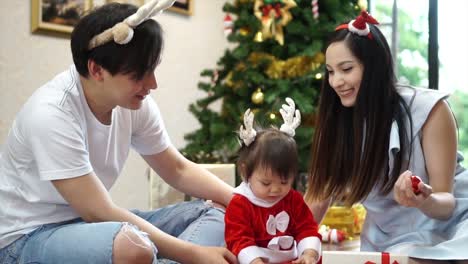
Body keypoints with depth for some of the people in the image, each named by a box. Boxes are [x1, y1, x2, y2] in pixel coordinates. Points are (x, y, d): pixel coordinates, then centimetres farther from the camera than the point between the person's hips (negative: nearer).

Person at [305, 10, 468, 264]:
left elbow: (445, 203, -18)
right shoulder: (339, 120, -9)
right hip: (388, 238, 3)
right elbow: (319, 194, -4)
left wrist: (424, 201, -41)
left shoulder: (428, 110, -20)